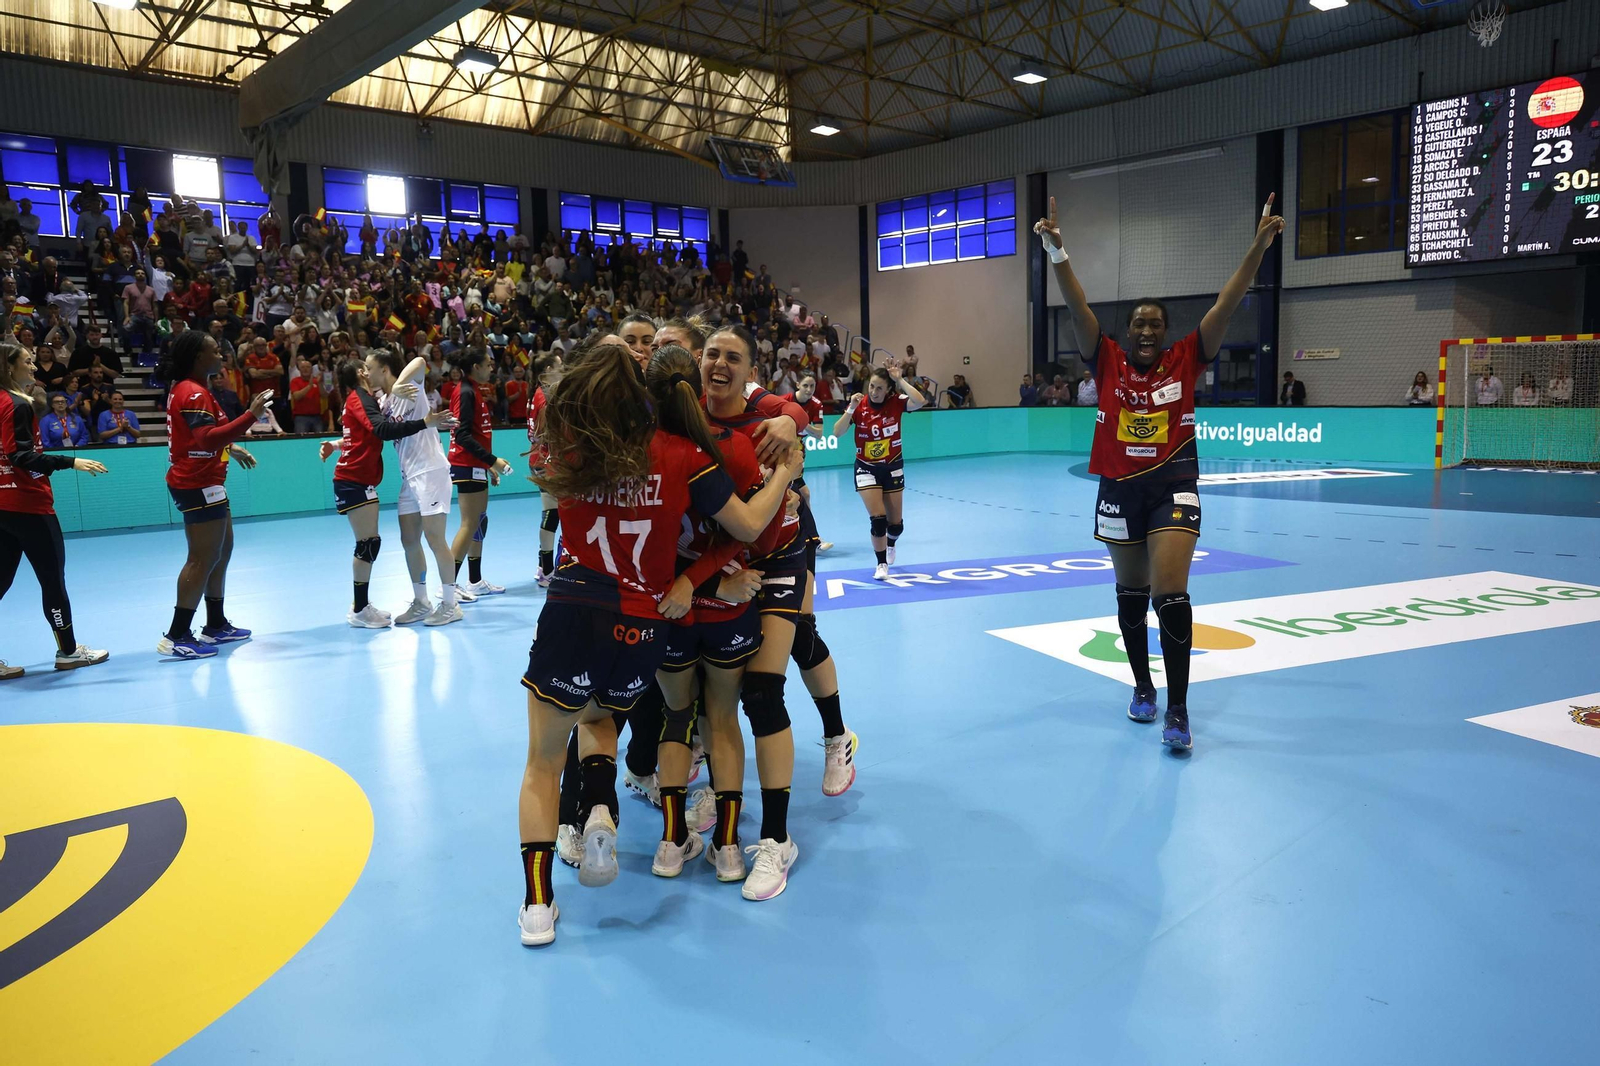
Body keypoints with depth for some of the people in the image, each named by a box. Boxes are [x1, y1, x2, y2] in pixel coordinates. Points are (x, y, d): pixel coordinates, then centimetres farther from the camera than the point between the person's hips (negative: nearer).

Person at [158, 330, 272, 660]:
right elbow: (208, 438, -29)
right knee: (203, 559, -8)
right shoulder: (194, 392, -17)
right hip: (199, 485, -11)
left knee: (221, 552, 17)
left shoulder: (186, 389, 15)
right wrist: (251, 416, -33)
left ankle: (216, 624, 26)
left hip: (202, 483, 11)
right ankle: (177, 637, -6)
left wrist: (231, 448, 22)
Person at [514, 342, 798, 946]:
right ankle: (602, 813, 7)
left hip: (574, 617, -1)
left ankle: (537, 905, 11)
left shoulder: (568, 454, -1)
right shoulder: (682, 455, -4)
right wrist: (786, 471, 14)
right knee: (599, 717, 32)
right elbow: (748, 526, -1)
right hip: (644, 630, 2)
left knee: (543, 763, 14)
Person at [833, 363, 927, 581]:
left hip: (893, 467, 1)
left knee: (896, 522, 9)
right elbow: (837, 433, -21)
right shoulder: (859, 405, -12)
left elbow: (920, 401, -33)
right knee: (877, 518, -14)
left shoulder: (896, 402, -13)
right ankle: (882, 564, 4)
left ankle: (890, 545, 44)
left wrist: (900, 379, -29)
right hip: (866, 468, -1)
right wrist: (851, 409, -31)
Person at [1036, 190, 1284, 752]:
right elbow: (1077, 307, -11)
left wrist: (1258, 247, -15)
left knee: (1170, 595, -12)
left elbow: (1226, 305, -6)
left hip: (1174, 487, -2)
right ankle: (1142, 686, 32)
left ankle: (1177, 710, -4)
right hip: (1118, 490, 2)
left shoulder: (1185, 361, 0)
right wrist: (1057, 253, -24)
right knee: (1130, 594, 14)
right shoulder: (1108, 362, -1)